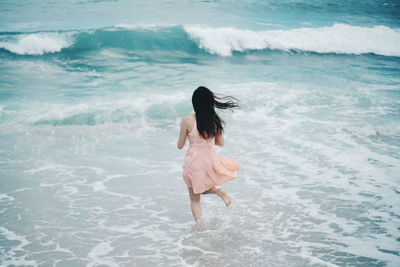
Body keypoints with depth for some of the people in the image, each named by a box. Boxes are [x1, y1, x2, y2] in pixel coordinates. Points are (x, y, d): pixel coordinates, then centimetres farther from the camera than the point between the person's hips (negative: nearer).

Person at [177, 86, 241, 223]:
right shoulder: (215, 120, -6)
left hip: (194, 161, -3)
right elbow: (220, 143, 5)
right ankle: (219, 191, 0)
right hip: (211, 159, 3)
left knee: (194, 199, 13)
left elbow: (180, 145, -5)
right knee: (203, 189, 29)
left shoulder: (187, 121, -15)